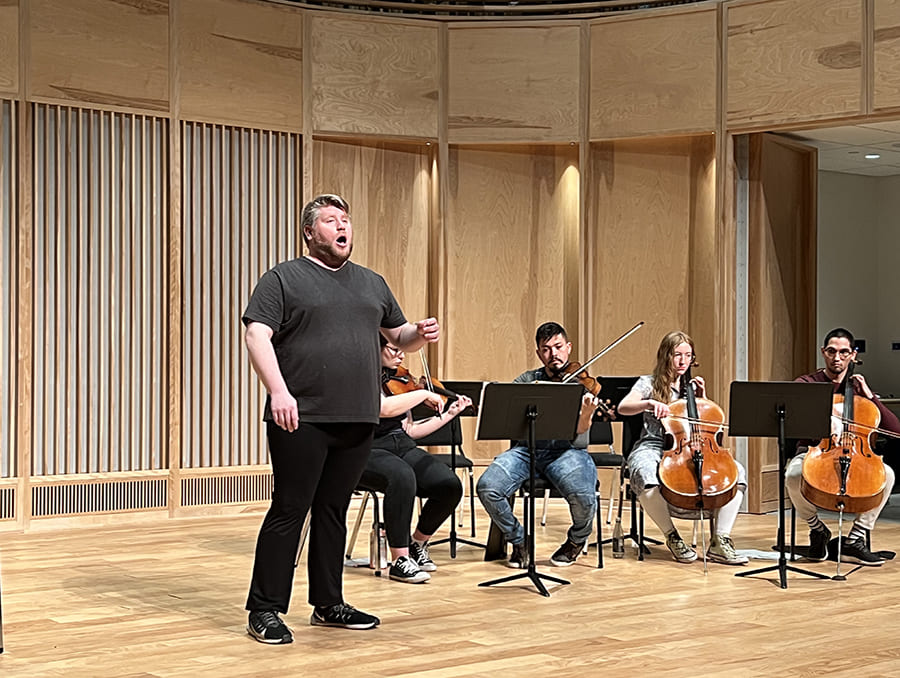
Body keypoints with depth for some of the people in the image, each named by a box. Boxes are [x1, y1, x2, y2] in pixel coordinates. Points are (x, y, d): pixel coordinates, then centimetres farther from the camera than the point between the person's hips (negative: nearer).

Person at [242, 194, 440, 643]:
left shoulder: (372, 283, 19)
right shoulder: (284, 279, 1)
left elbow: (398, 335, 25)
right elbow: (257, 336, -9)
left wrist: (421, 333, 1)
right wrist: (278, 392, -22)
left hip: (356, 421, 5)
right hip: (301, 419, -5)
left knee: (333, 512, 12)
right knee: (289, 512, -4)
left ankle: (328, 604, 21)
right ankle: (265, 610, 4)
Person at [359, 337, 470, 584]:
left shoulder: (396, 380, 16)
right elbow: (384, 407, -26)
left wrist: (450, 414, 18)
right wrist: (423, 394, -15)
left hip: (402, 447, 7)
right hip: (368, 450, -7)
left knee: (450, 484, -15)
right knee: (402, 476, -39)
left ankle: (418, 544, 10)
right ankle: (400, 560, -28)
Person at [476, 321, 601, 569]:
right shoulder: (526, 381, 15)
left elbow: (578, 434, -10)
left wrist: (586, 415, -33)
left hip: (566, 451, -3)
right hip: (528, 449, 3)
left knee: (584, 496, -32)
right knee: (487, 487, -24)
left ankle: (577, 540, 6)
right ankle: (519, 541, 3)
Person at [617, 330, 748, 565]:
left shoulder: (691, 386, 19)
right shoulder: (648, 383, 6)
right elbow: (623, 407, -12)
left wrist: (702, 398, 4)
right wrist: (649, 403, -30)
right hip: (653, 447, -4)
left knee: (736, 470, -22)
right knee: (646, 475, -42)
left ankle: (720, 542, -19)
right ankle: (672, 537, -19)